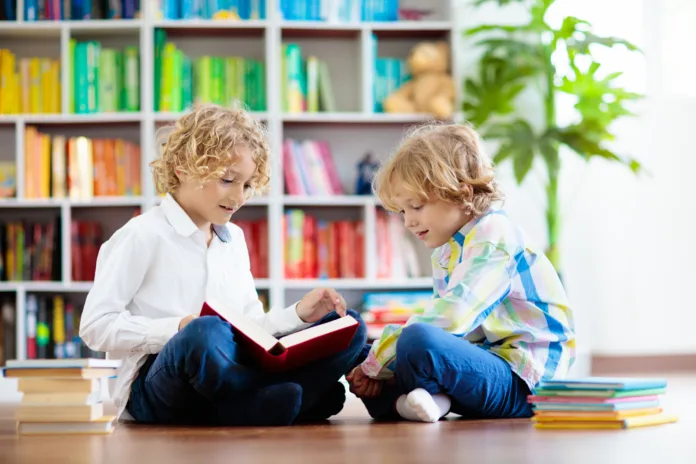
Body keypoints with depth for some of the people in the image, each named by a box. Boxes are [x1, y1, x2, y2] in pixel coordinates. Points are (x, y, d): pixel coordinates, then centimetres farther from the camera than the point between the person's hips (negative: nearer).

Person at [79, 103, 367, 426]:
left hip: (229, 373, 7)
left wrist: (298, 315, 2)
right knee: (205, 333, -41)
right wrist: (178, 329, -20)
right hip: (157, 387, -7)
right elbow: (95, 326, -9)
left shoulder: (234, 239, 20)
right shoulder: (144, 236, -3)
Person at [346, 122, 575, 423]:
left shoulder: (494, 235, -13)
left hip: (519, 384, -10)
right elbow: (440, 324, 11)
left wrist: (375, 365, -22)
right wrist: (379, 369, -7)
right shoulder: (445, 254, 17)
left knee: (419, 341, -36)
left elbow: (450, 319, -25)